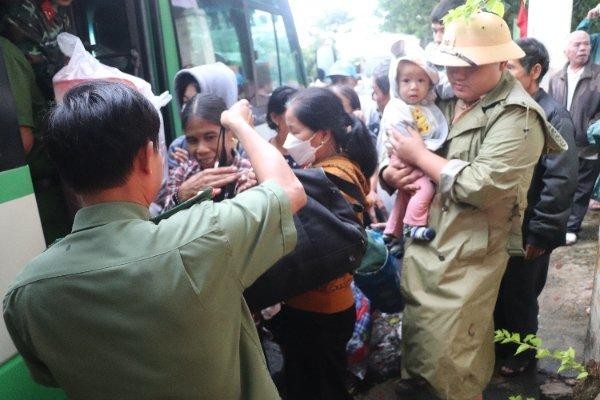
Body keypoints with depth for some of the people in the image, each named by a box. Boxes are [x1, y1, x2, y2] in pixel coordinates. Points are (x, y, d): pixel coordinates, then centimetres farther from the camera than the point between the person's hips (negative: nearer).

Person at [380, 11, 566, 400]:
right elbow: (393, 146, 11)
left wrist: (419, 156, -17)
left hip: (469, 253, -6)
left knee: (451, 349, 6)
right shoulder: (445, 102, 7)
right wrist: (389, 172, -13)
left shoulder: (517, 116, -14)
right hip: (423, 239, 7)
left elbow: (482, 186, -27)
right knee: (416, 324, 23)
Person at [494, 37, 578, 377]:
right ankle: (501, 342, 42)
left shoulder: (554, 116, -15)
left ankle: (523, 352, 37)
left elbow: (562, 180, -20)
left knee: (520, 297, 13)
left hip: (527, 231, -5)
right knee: (498, 291, 19)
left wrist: (539, 235, -19)